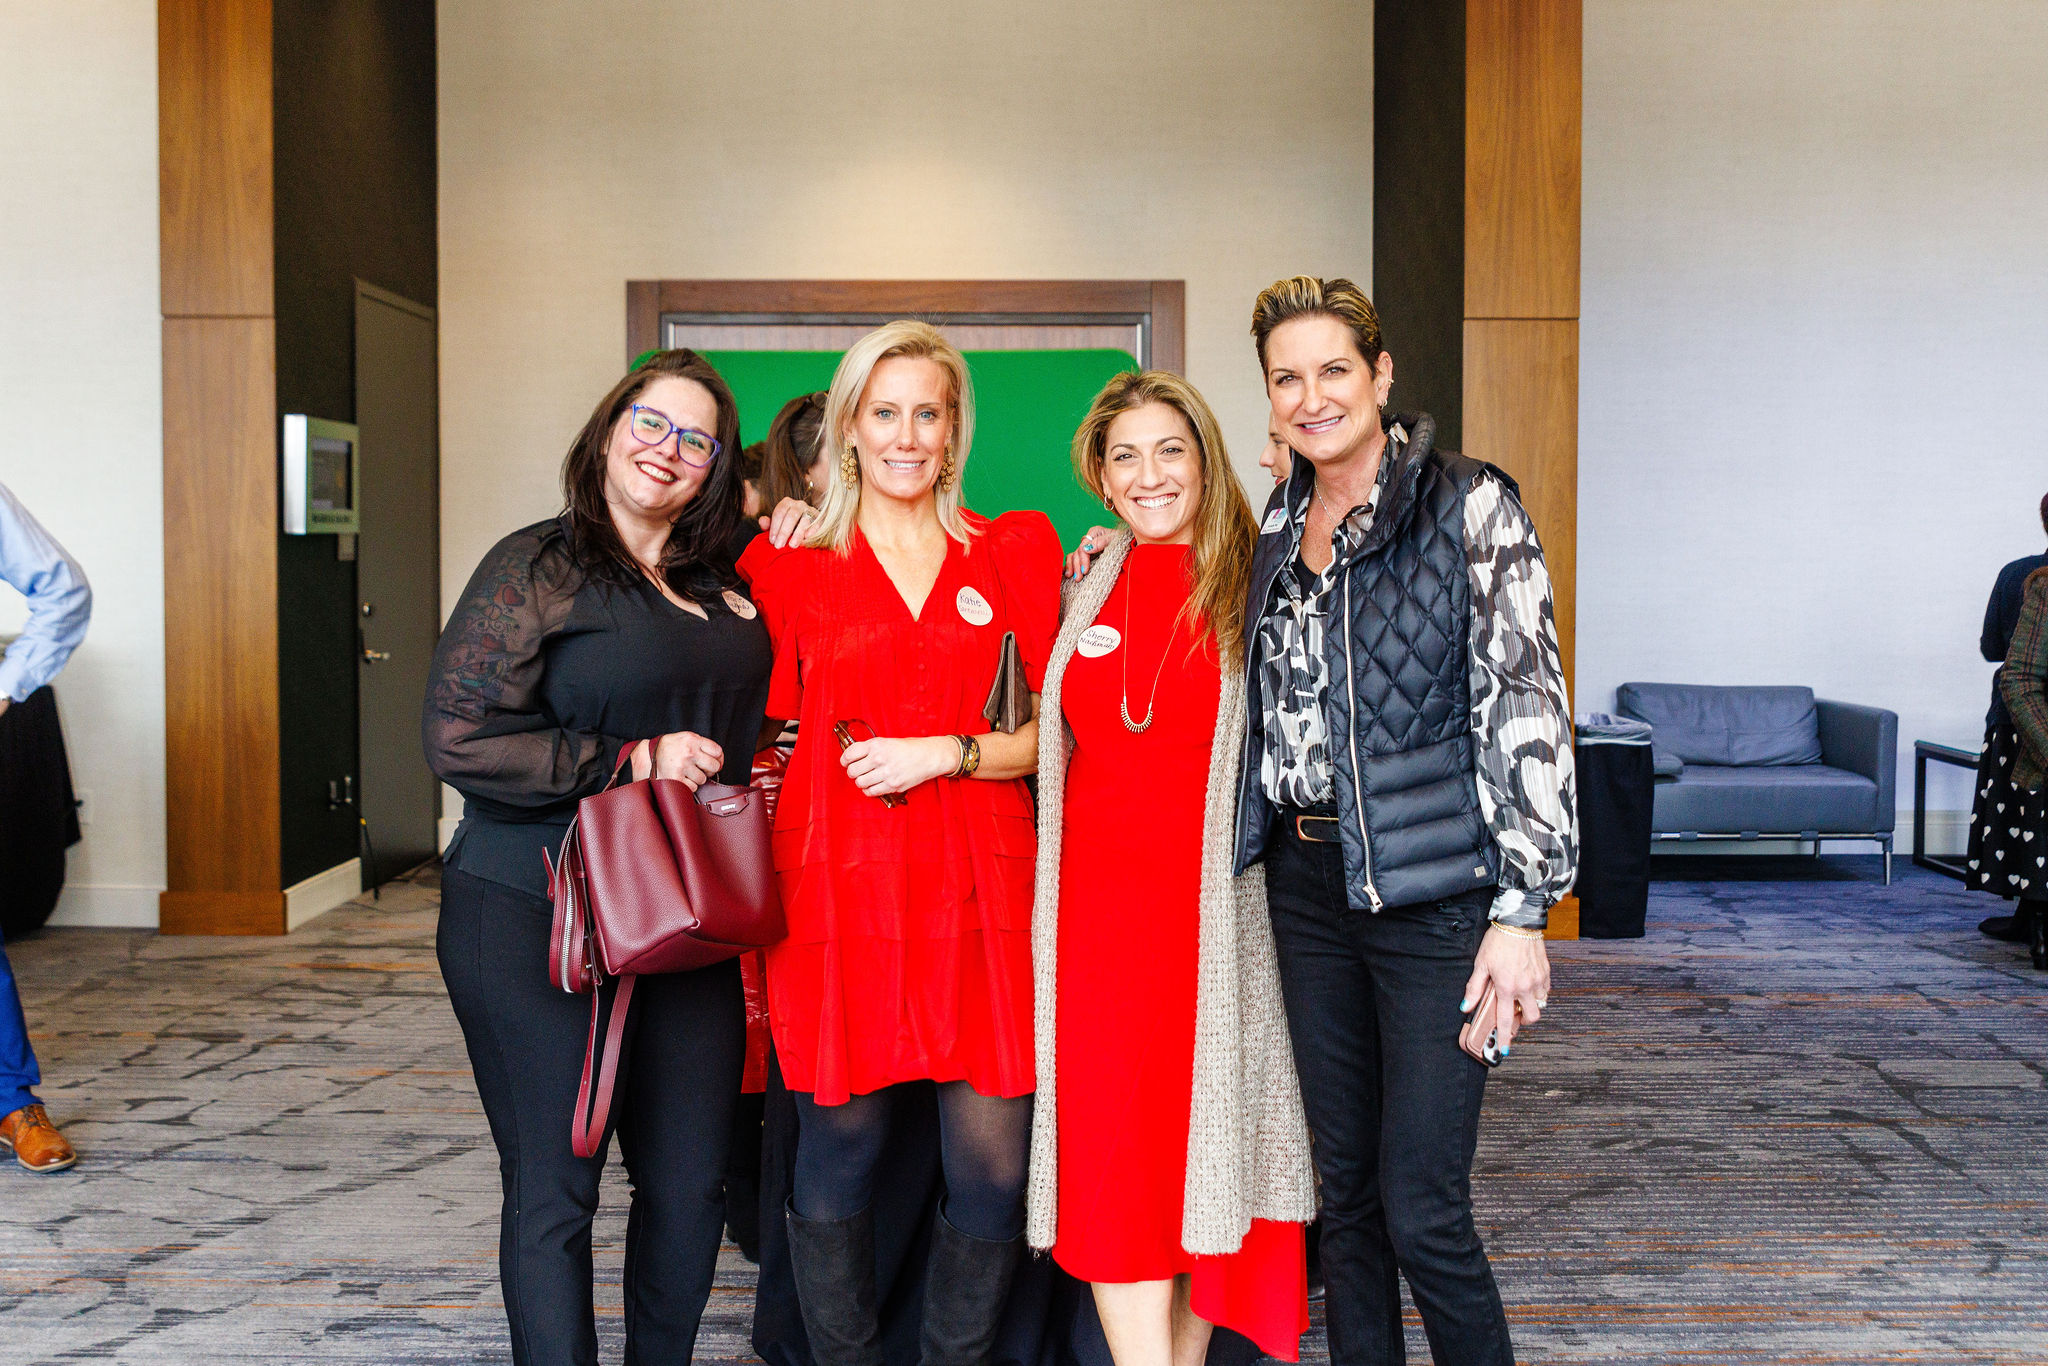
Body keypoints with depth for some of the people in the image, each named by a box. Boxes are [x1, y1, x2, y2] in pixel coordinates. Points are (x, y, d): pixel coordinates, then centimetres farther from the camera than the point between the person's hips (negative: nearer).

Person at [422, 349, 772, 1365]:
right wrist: (637, 761, -15)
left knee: (690, 1185, 12)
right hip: (535, 925, -6)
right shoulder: (537, 567, -5)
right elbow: (459, 741, -15)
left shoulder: (723, 587, 12)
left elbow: (745, 726, 28)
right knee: (554, 1193, 3)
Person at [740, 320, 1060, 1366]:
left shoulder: (1015, 552, 10)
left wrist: (946, 752, -8)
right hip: (838, 881, -1)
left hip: (976, 881, 1)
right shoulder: (789, 558, 8)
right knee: (838, 1146, 3)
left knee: (994, 1161, 0)